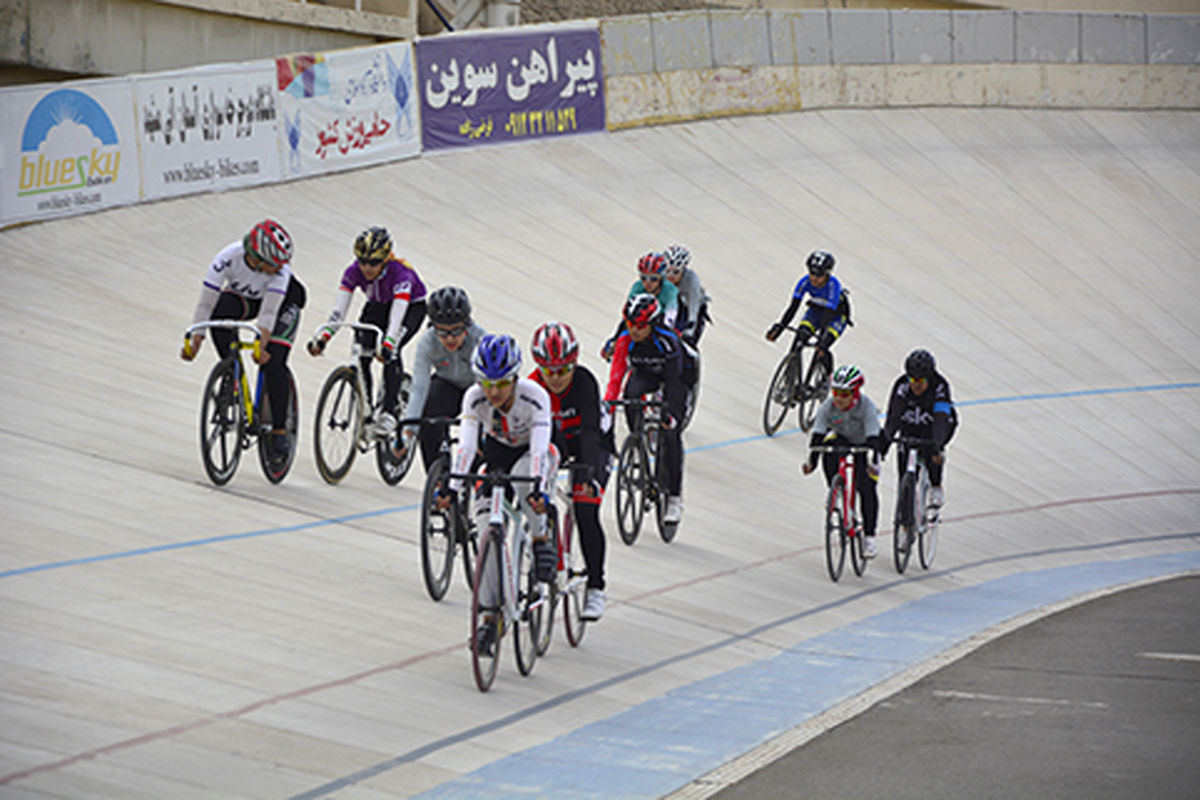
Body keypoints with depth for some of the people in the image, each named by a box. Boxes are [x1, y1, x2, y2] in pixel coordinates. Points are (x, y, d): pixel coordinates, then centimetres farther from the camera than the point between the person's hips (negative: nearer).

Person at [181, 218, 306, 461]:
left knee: (273, 364, -18)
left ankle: (280, 431, -8)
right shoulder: (228, 258, -35)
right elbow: (205, 304, -33)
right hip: (244, 297, 2)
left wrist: (260, 346, -53)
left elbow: (268, 312, -41)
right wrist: (194, 342, -38)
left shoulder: (280, 268, -37)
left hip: (283, 303, -2)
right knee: (218, 316, -31)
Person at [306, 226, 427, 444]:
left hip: (412, 306, -4)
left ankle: (388, 413, -24)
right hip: (378, 305, 4)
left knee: (391, 352, -29)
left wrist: (387, 346, -63)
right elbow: (338, 310, -31)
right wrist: (322, 338, -46)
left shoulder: (400, 273, -37)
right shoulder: (354, 271, -26)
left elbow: (397, 314, -48)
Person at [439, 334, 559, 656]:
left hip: (532, 453, -2)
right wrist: (452, 488, -46)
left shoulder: (534, 396, -32)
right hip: (497, 453, 3)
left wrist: (538, 490, -55)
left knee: (523, 476, -39)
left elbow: (538, 449, -40)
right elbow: (466, 445, -33)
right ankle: (491, 615, -4)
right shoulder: (474, 398, -25)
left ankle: (542, 541, -15)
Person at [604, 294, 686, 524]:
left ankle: (675, 498, -7)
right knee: (631, 395, -33)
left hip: (675, 375, -3)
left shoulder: (668, 340, -35)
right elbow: (616, 374, -29)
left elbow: (673, 381, -37)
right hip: (644, 372, 3)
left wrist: (670, 412, -48)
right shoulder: (626, 339, -27)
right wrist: (607, 403, -43)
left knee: (670, 434, -14)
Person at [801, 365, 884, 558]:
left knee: (867, 488, -15)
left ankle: (869, 537, -4)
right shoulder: (828, 406, -25)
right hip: (842, 439, 3)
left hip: (863, 444, -2)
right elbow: (817, 434, -31)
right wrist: (811, 461, -44)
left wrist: (873, 462, -56)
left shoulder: (866, 406, -33)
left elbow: (873, 437, -41)